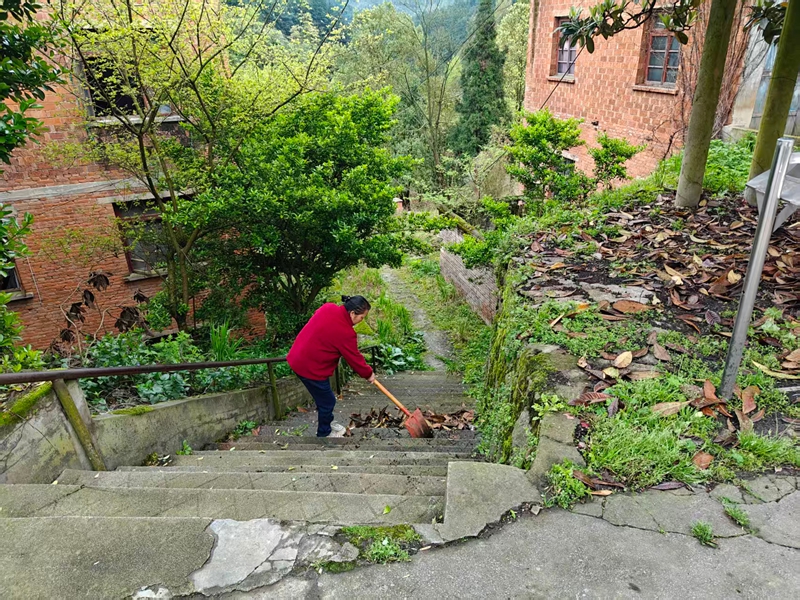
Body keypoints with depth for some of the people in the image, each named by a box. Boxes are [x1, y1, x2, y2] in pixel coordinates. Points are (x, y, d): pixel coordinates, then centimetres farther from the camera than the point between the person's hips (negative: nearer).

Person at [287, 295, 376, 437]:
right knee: (327, 400, 10)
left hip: (298, 358, 9)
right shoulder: (345, 332, -23)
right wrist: (368, 374, 5)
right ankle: (324, 434, 29)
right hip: (311, 367, -9)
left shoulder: (328, 307, -2)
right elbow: (354, 358, -11)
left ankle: (327, 423, 43)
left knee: (324, 396, 25)